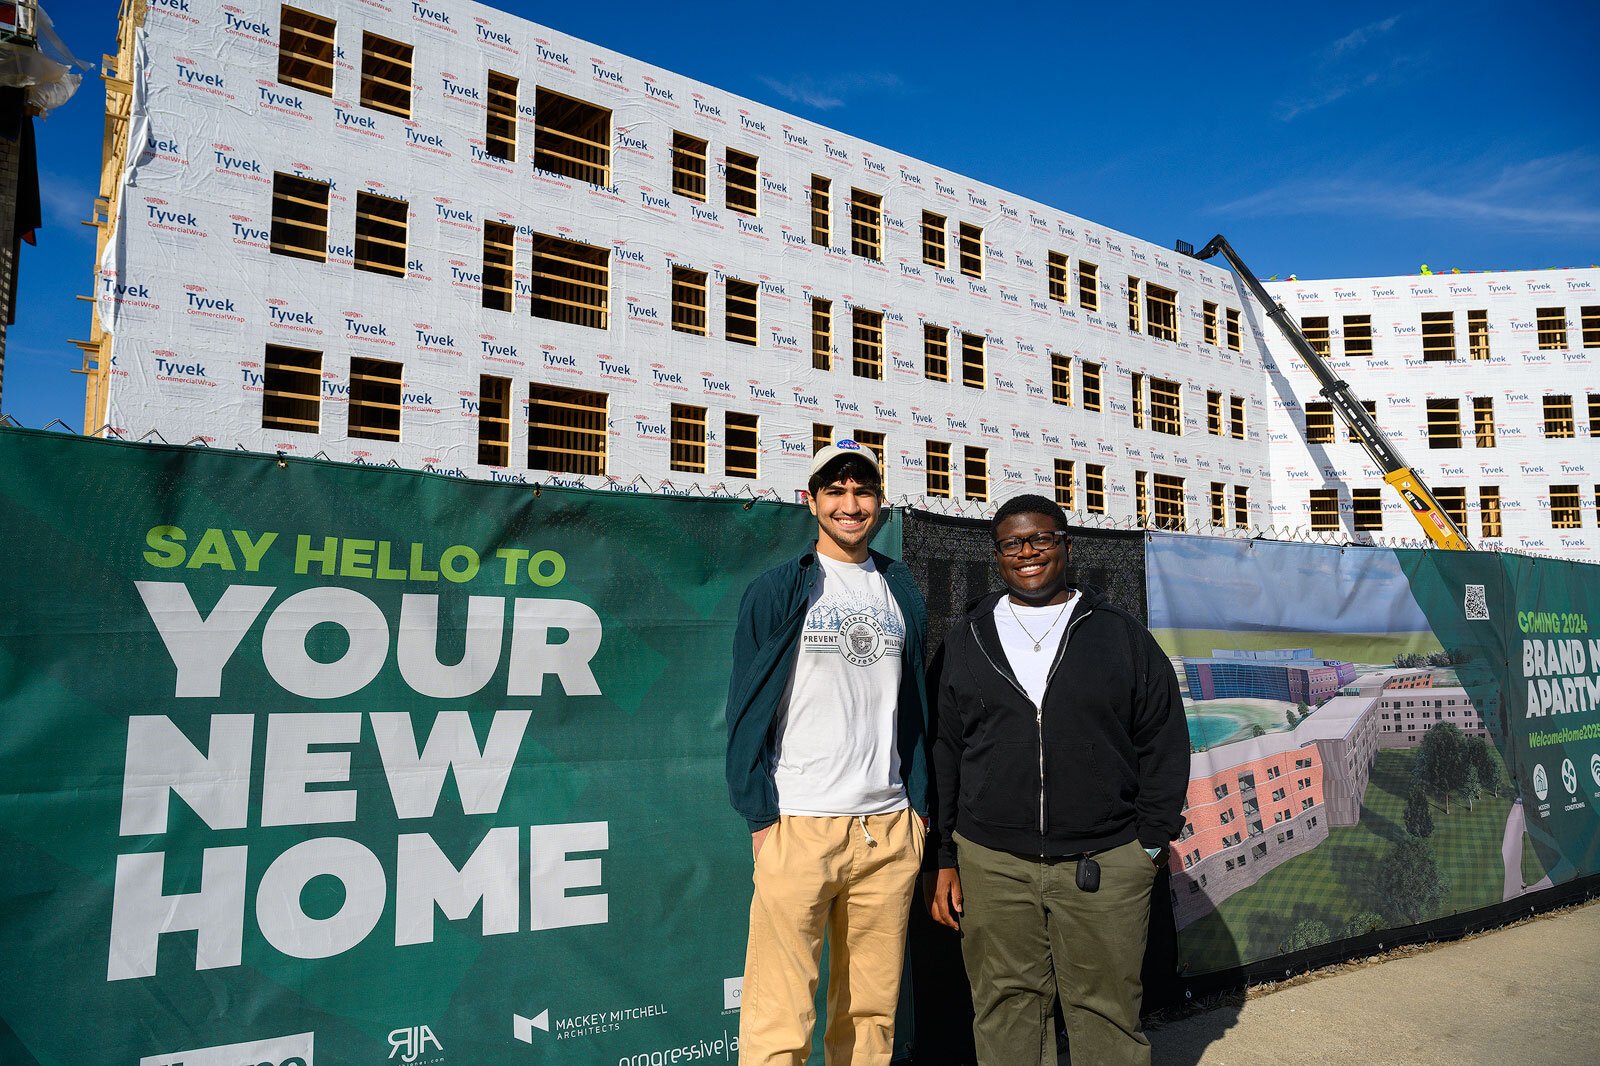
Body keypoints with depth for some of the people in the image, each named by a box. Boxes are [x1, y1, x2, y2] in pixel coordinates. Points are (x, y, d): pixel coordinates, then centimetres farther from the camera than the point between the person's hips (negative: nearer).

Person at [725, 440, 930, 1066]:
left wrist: (919, 803, 10)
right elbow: (748, 708, -2)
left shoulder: (902, 592, 13)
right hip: (799, 826, -4)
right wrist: (760, 816, -8)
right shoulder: (778, 592, 0)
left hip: (890, 826, 4)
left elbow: (913, 704, 16)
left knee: (871, 1010, 12)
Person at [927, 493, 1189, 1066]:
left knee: (1109, 1015, 6)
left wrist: (1152, 841, 0)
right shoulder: (966, 639, 9)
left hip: (1105, 864, -1)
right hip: (992, 865, 1)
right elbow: (943, 752, 9)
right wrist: (946, 860, 5)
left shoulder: (1120, 634, 7)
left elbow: (1164, 741, 7)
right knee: (1005, 1011, 7)